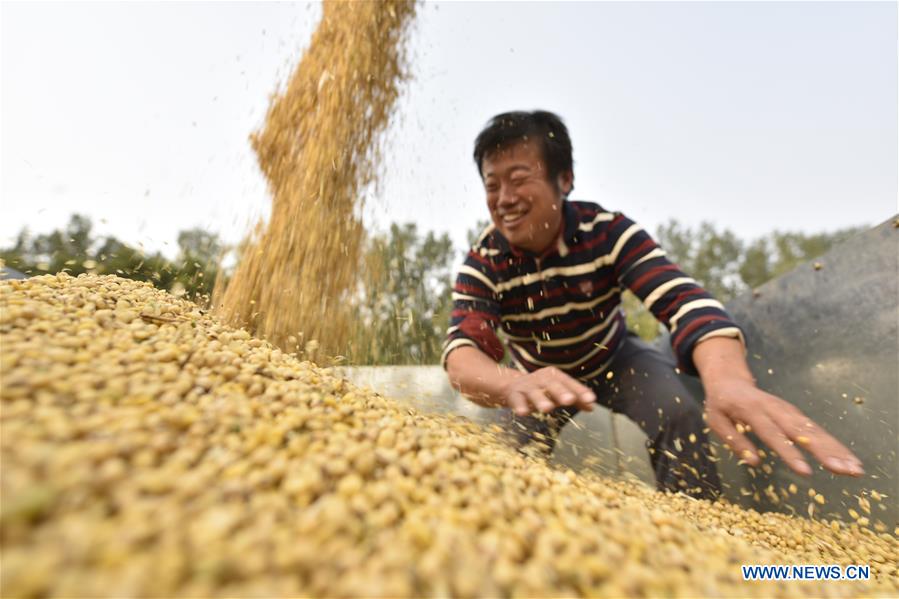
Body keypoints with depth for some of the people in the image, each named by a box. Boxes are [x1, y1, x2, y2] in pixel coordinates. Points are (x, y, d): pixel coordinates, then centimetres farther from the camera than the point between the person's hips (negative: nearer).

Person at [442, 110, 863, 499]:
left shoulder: (608, 233, -29)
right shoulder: (481, 265, -27)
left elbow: (683, 301, -42)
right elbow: (462, 349, -42)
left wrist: (728, 380, -66)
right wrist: (513, 385, -67)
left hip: (615, 358, -1)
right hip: (539, 373, 2)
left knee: (679, 418, -25)